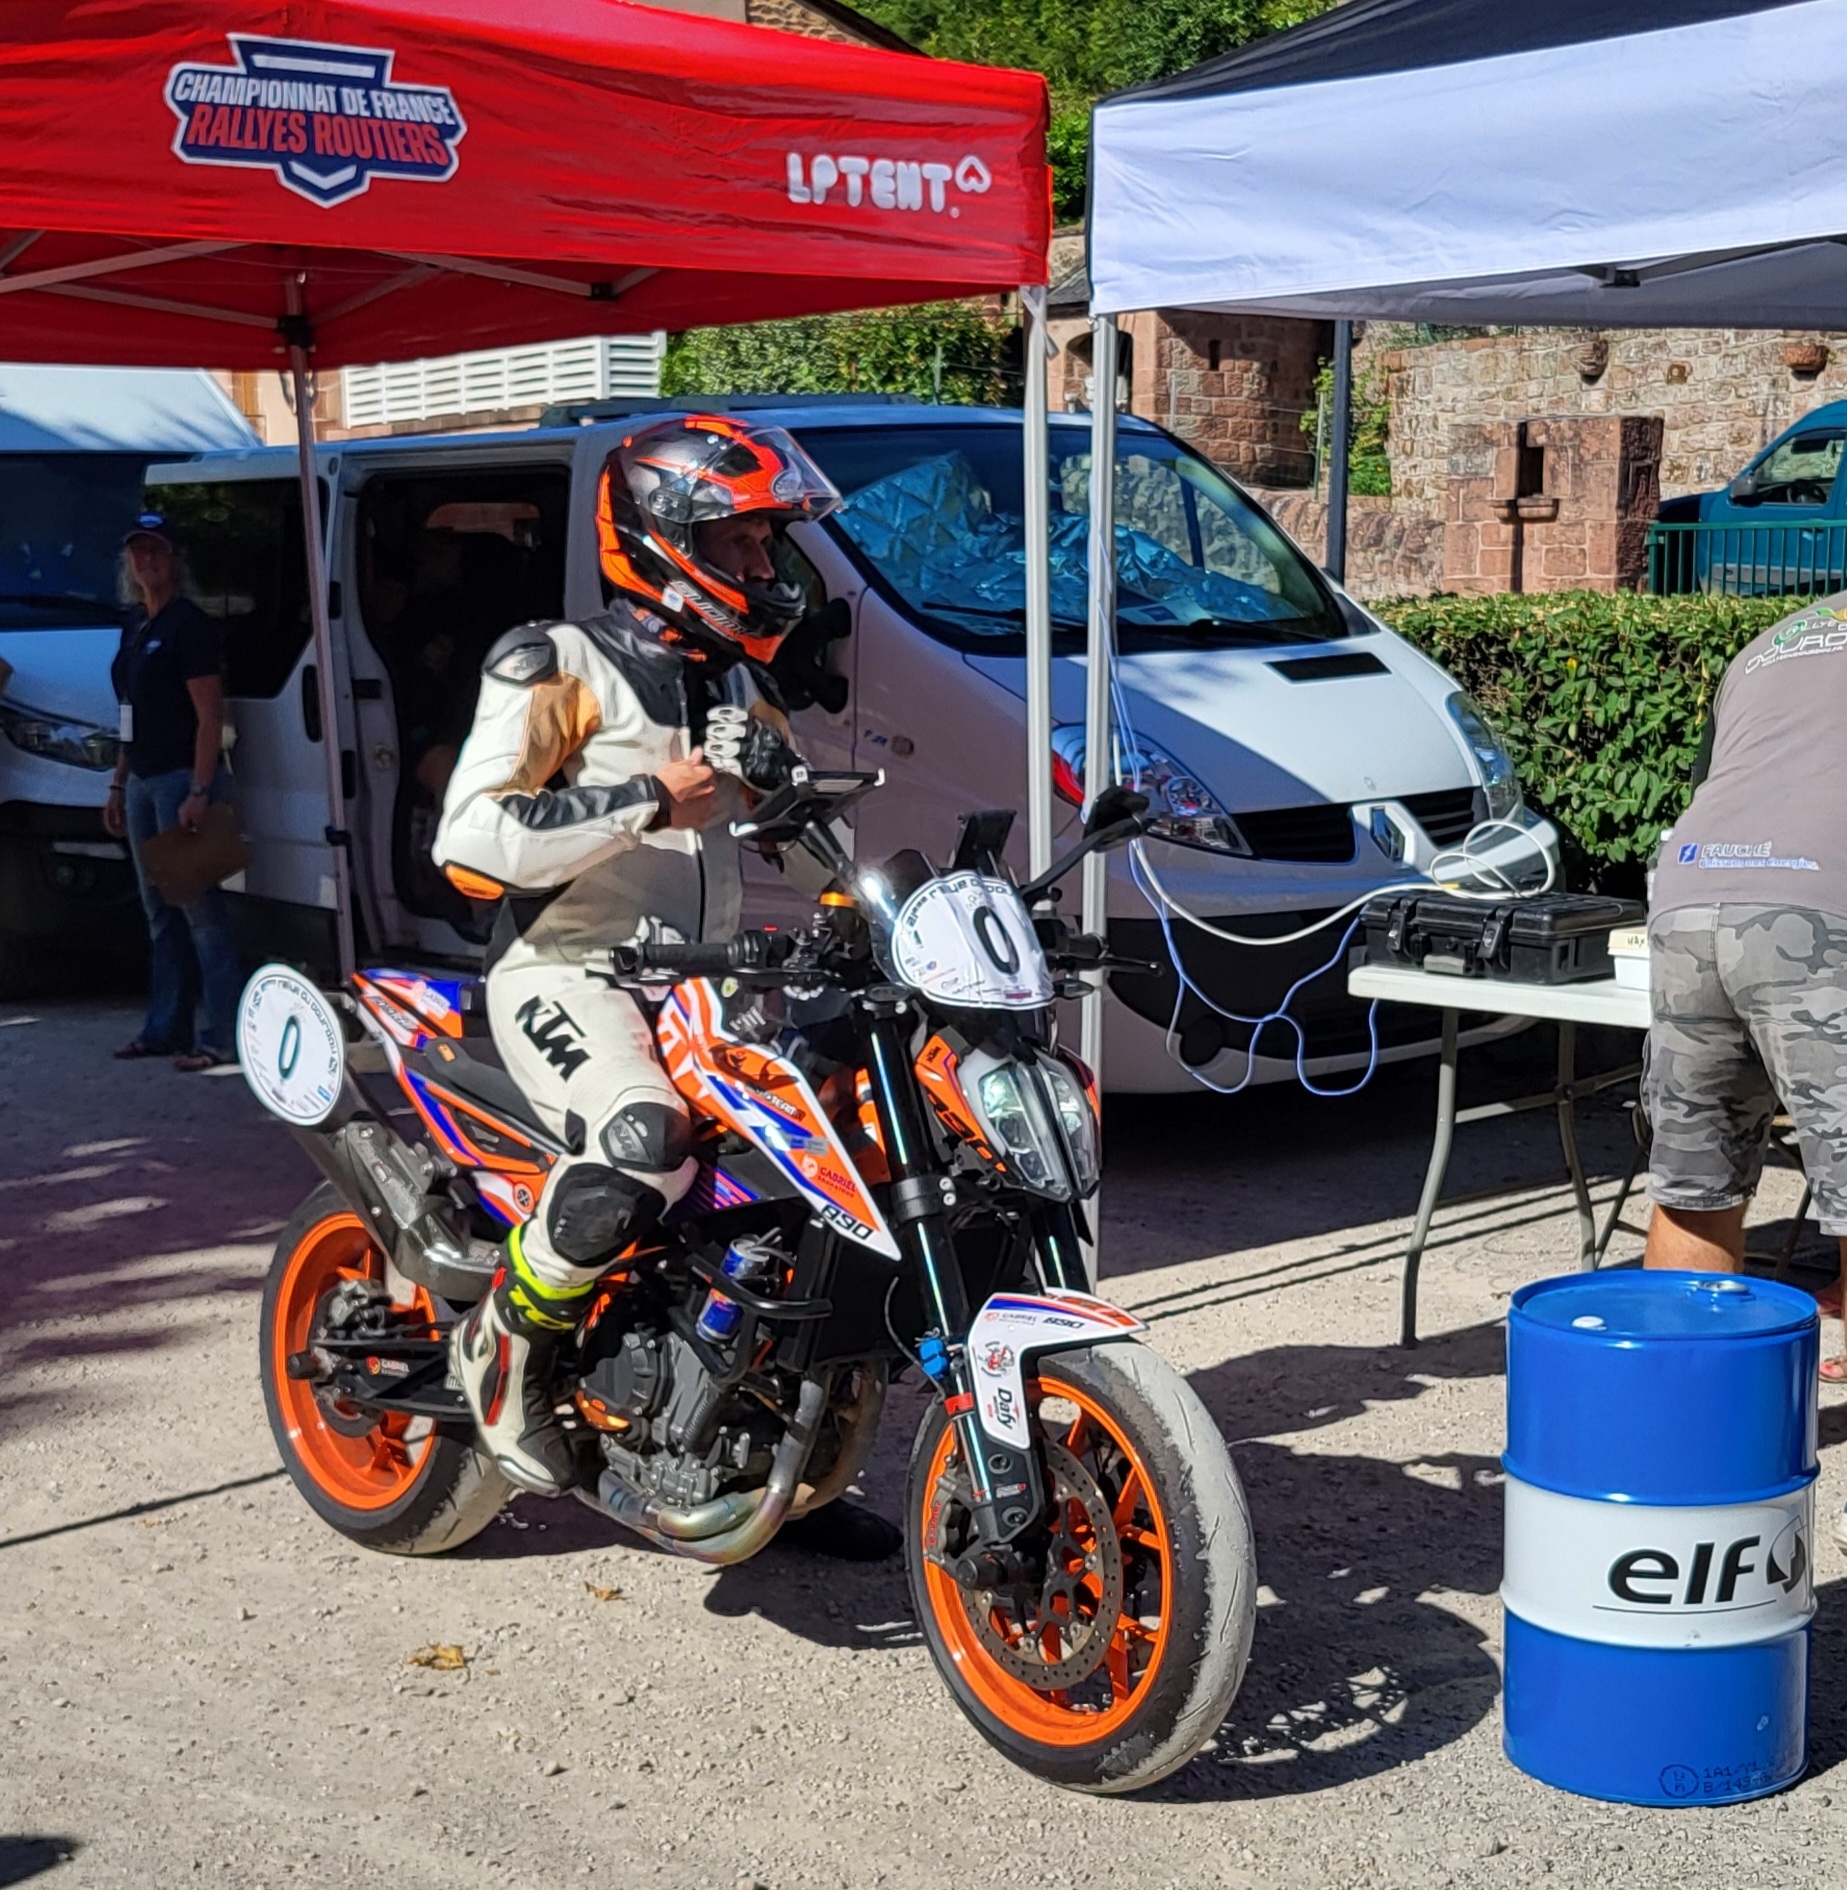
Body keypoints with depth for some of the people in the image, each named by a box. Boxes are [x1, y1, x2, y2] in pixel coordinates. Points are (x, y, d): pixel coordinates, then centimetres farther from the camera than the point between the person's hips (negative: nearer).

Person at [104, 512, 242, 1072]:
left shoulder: (189, 623, -10)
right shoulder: (136, 626, 15)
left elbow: (209, 715, -16)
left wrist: (199, 793, -22)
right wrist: (118, 784, 18)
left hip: (182, 778, -9)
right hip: (142, 781, 9)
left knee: (199, 908, -8)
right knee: (159, 909, 13)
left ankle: (224, 1036, -6)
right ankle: (166, 1028, 19)